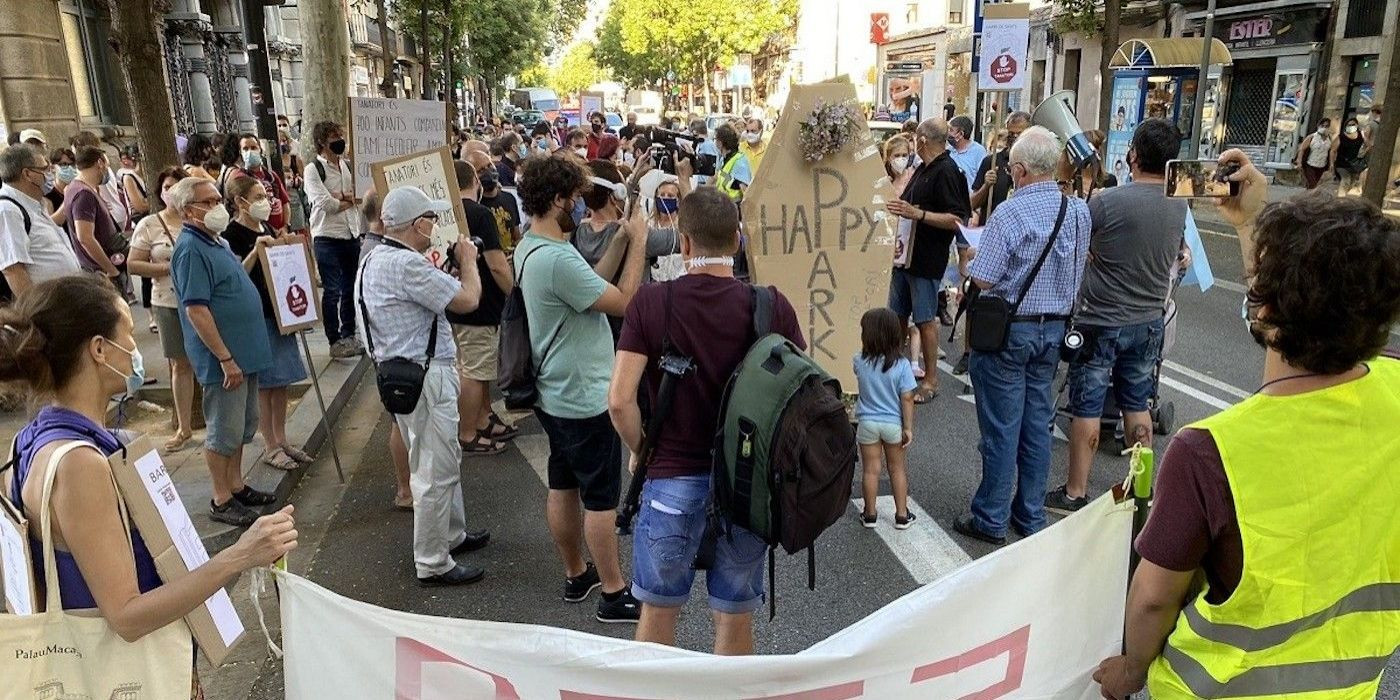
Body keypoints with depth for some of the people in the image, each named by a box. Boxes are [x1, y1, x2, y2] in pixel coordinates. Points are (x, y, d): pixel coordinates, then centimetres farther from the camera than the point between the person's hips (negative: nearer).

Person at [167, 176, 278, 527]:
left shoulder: (216, 241, 12)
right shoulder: (191, 249, -18)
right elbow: (196, 310, -23)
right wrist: (226, 359, -23)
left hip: (245, 352, 10)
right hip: (224, 357, -9)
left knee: (243, 426, 19)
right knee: (224, 431, 2)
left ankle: (236, 485, 32)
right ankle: (221, 501, 15)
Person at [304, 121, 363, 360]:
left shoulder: (347, 166, 13)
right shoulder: (313, 170, -5)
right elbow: (325, 203, -16)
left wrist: (341, 197, -8)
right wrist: (349, 200, -1)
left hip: (351, 234, 6)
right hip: (327, 238, -6)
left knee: (351, 289, 12)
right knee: (332, 291, -2)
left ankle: (349, 336, 24)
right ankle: (335, 341, 6)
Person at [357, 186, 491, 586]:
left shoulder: (376, 258, 11)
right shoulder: (407, 264, -22)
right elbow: (467, 300, -19)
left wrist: (452, 267, 13)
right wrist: (468, 260, -2)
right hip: (425, 376, -11)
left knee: (445, 459, 23)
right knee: (435, 470, -1)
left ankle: (452, 535, 38)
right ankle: (432, 564, 10)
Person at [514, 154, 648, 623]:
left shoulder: (528, 247, 5)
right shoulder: (558, 258, -27)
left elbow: (591, 284, 8)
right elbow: (623, 302, -22)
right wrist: (637, 244, -13)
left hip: (555, 392, 10)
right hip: (585, 398, -10)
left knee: (563, 487, 19)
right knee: (601, 498, 3)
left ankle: (576, 574, 34)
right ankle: (614, 593, 16)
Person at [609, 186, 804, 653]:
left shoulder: (650, 303, -10)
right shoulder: (771, 306, -7)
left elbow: (620, 401, -14)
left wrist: (642, 451, 3)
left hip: (671, 479, -1)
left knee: (658, 610, 20)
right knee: (735, 618, 17)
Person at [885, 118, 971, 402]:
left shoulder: (947, 171, -15)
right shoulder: (923, 169, 13)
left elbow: (958, 220, -22)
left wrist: (918, 214, -28)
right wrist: (899, 207, 11)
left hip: (926, 260, -9)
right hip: (905, 253, 9)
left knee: (925, 320, -1)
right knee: (897, 316, 14)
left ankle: (930, 380, 10)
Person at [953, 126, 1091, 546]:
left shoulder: (1010, 213, -19)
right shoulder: (1079, 212, 2)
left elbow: (983, 280, -19)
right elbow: (1077, 272, 12)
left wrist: (969, 255, -1)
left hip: (1008, 327, -6)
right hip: (1053, 327, 6)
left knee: (1001, 427, 2)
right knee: (1037, 424, 14)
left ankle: (991, 520, 14)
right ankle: (1031, 518, 26)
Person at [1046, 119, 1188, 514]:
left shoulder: (1107, 202, -19)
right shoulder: (1179, 207, 1)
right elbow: (1174, 260, 14)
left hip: (1101, 322, -5)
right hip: (1149, 321, 6)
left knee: (1087, 408, 3)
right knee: (1137, 406, 16)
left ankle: (1075, 493, 12)